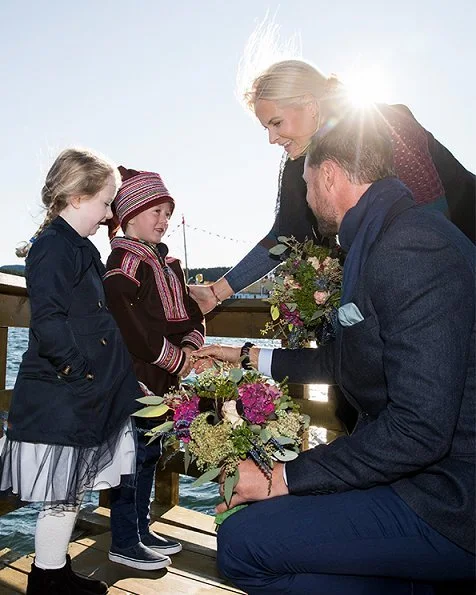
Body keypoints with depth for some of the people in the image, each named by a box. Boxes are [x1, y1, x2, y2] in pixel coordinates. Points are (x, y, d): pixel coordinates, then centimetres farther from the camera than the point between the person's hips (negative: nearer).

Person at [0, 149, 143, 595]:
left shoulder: (80, 248, 15)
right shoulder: (53, 247, -16)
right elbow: (49, 326, -25)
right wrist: (81, 372, -18)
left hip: (83, 399, 9)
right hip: (60, 402, -9)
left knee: (71, 492, 19)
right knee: (61, 498, 5)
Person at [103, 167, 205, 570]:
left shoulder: (167, 262, 15)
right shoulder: (125, 258, -12)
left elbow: (190, 311, 14)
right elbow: (122, 315, -26)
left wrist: (191, 348, -6)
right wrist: (172, 358, -19)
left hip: (161, 378, 9)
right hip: (136, 375, -9)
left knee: (151, 453, 17)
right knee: (134, 454, 1)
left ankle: (141, 530, 33)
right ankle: (124, 543, 19)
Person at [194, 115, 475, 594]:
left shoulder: (408, 248, -22)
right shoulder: (384, 238, 10)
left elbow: (419, 428, -27)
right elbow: (346, 360, 19)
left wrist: (283, 478, -18)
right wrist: (250, 357, 25)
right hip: (435, 479, 10)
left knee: (242, 542, -15)